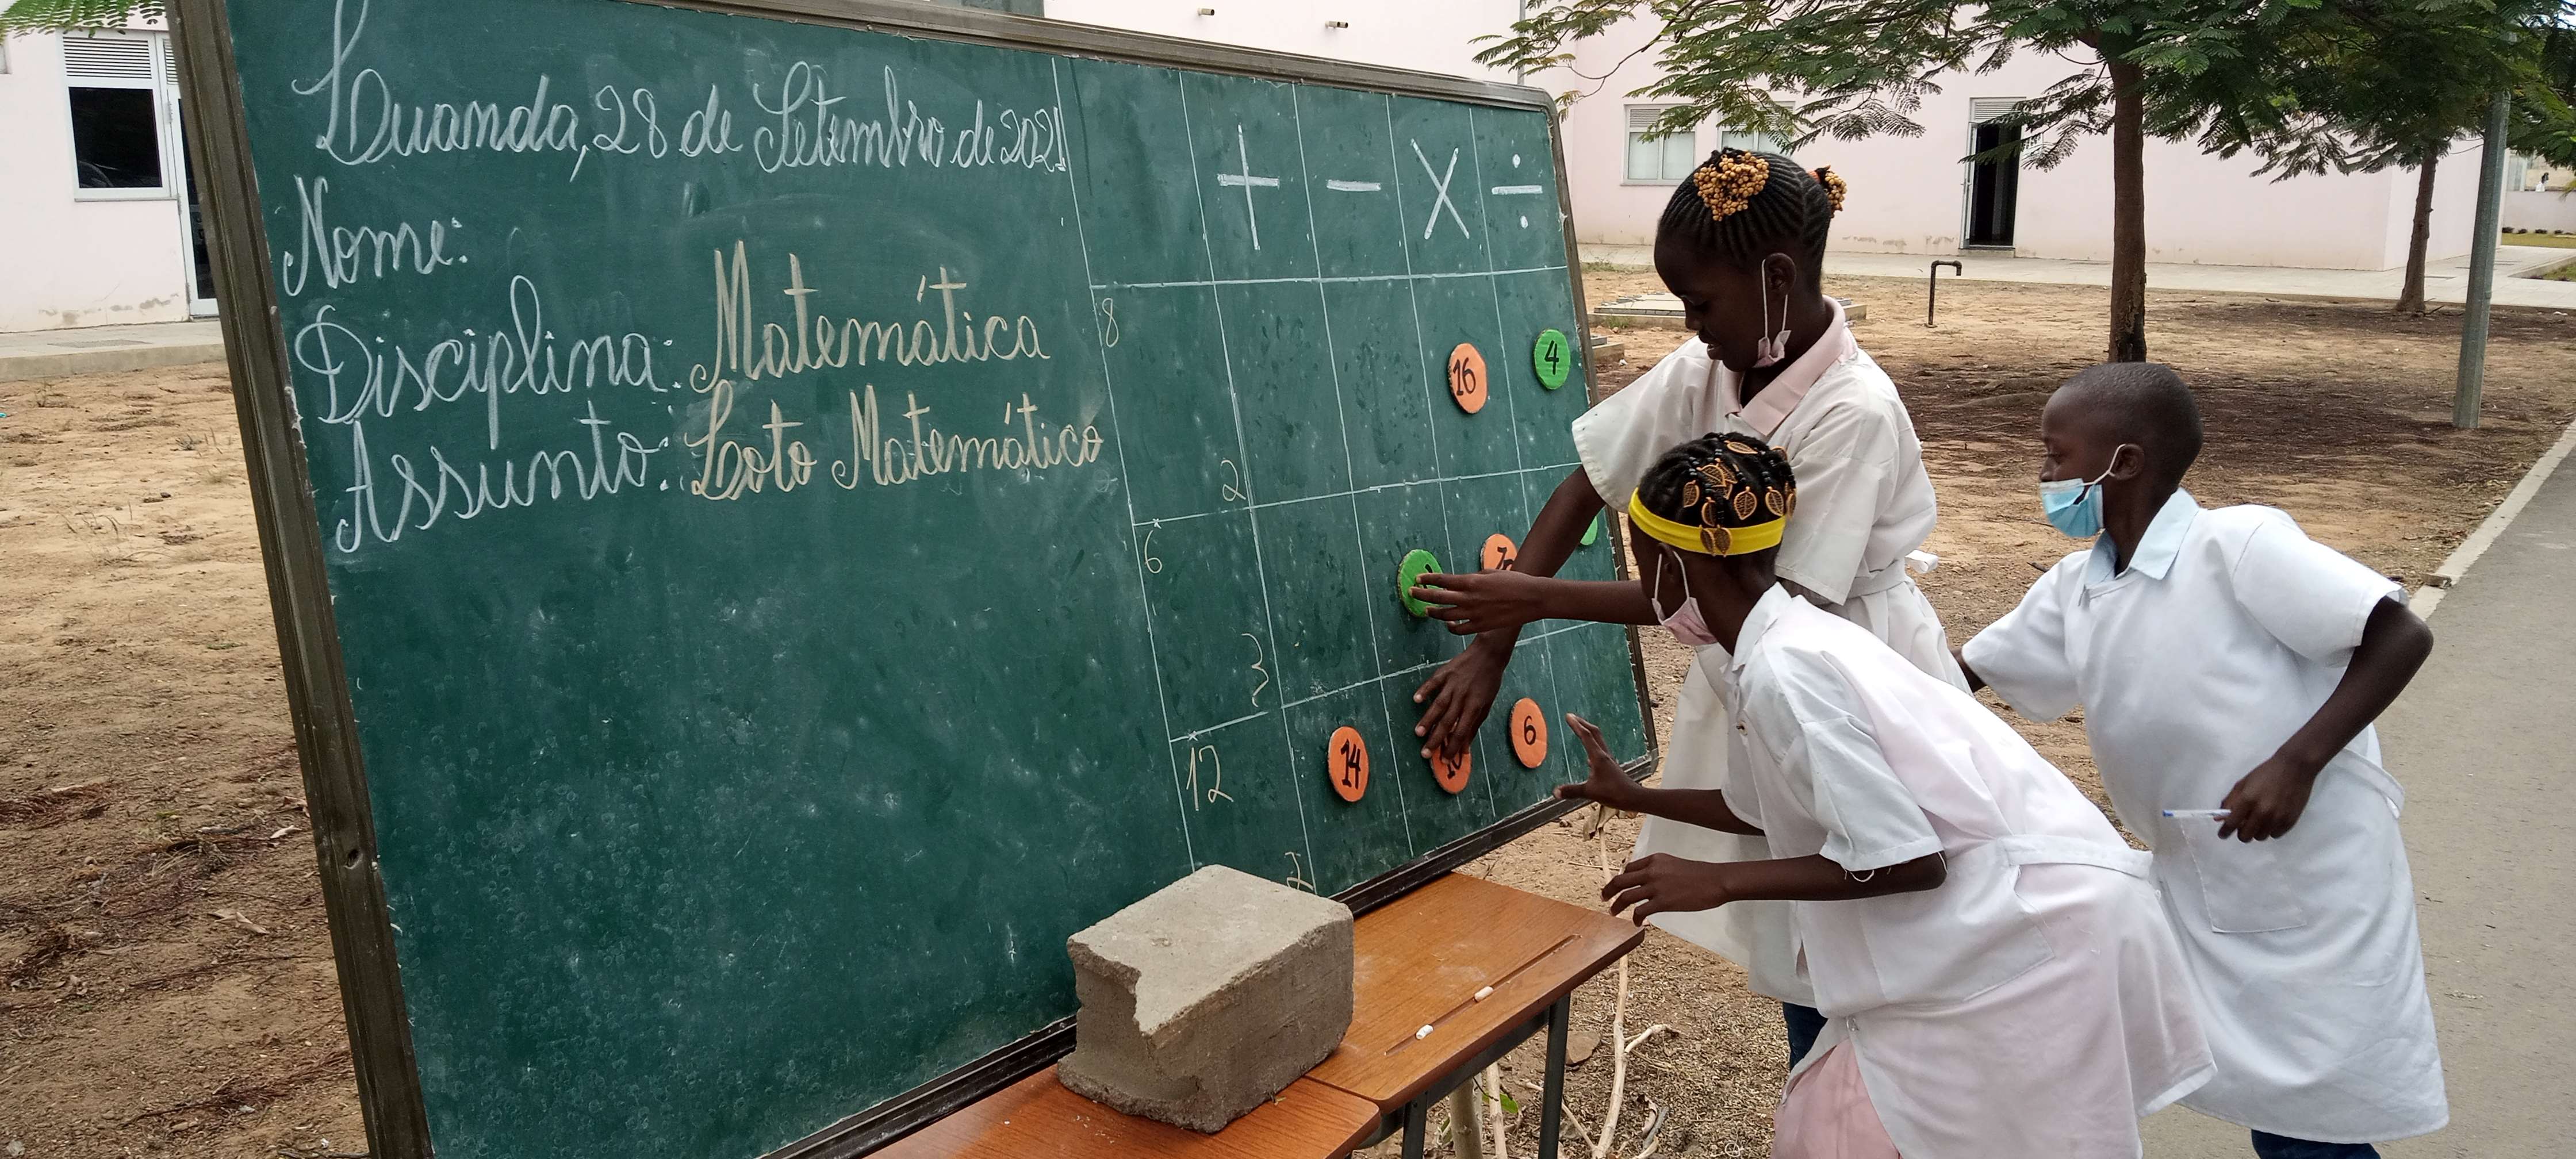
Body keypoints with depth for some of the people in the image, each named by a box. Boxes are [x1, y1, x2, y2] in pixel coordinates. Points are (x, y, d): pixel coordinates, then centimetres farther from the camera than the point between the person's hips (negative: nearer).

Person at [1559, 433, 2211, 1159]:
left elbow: (1906, 860, -21)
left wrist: (1718, 882, -14)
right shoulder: (1791, 641, 8)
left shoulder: (1784, 669, -21)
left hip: (2037, 930, -9)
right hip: (2001, 921, 9)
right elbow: (1766, 812, 22)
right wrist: (1636, 798, 35)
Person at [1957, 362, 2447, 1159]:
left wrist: (2296, 763, -27)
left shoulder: (2236, 545, -20)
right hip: (2196, 887, 7)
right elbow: (1963, 675, 11)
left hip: (2313, 885, -7)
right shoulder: (2075, 590, 2)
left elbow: (2401, 636, -20)